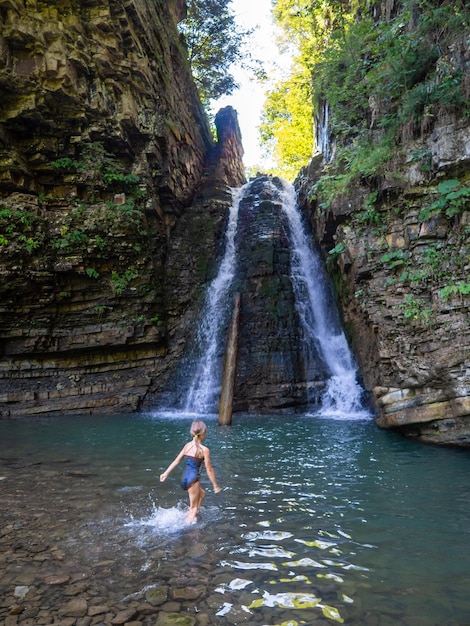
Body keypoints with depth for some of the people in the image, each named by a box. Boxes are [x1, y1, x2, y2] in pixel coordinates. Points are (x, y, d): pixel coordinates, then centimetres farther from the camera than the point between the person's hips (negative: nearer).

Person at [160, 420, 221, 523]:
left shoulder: (187, 445, 5)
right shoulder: (204, 449, -12)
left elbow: (176, 460, 8)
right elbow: (209, 469, -8)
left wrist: (166, 473, 15)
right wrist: (215, 486, 1)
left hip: (185, 478, 7)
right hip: (193, 479, -6)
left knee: (202, 493, 29)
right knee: (193, 507, 11)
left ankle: (190, 513, 27)